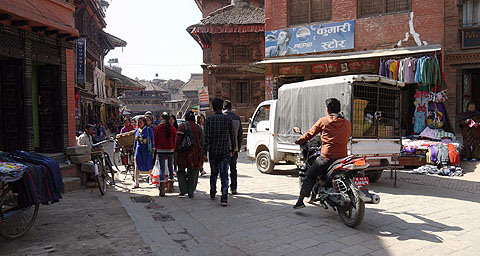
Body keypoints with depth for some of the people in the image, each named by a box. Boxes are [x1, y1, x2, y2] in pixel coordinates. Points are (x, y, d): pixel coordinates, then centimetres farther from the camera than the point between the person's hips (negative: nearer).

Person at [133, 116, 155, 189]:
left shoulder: (148, 129, -3)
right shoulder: (137, 130, 11)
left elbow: (152, 139, -4)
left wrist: (153, 149, -9)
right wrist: (134, 149, 19)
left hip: (146, 149, -4)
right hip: (139, 149, 4)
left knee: (149, 165, 3)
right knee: (137, 166, -2)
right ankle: (136, 183, 1)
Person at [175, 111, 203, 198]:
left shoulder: (182, 126, -4)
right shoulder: (198, 127, 6)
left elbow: (178, 140, -12)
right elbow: (201, 142, 7)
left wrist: (176, 151, -6)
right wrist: (201, 154, 13)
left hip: (183, 153, -2)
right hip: (195, 154, 3)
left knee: (181, 171, 13)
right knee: (193, 173, 10)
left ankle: (183, 190, 2)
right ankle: (190, 192, 11)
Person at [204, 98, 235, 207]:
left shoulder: (209, 119, -5)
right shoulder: (228, 119, 0)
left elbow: (206, 137, -10)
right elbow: (232, 136, 6)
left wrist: (204, 152, -7)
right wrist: (232, 149, 19)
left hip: (213, 152, 0)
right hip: (225, 152, 0)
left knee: (213, 173, 18)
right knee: (224, 175, -1)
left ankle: (212, 194, 32)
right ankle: (224, 198, -10)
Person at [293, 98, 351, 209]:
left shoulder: (323, 121, -1)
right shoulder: (347, 123, 9)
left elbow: (310, 133, 7)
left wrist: (299, 141, 23)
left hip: (327, 156, -4)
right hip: (343, 157, 4)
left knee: (309, 176, 10)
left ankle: (300, 200, 7)